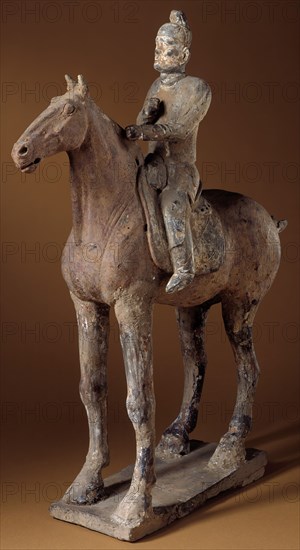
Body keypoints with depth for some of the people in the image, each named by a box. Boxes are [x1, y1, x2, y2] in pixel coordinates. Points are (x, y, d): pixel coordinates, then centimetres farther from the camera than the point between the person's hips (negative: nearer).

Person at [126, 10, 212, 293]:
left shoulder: (198, 89, -9)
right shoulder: (157, 86, 11)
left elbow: (179, 128, -19)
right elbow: (141, 125, 11)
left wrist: (143, 131, -31)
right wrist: (148, 113, -12)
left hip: (181, 169, -8)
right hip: (153, 165, 8)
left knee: (172, 207, -30)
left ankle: (184, 268, -19)